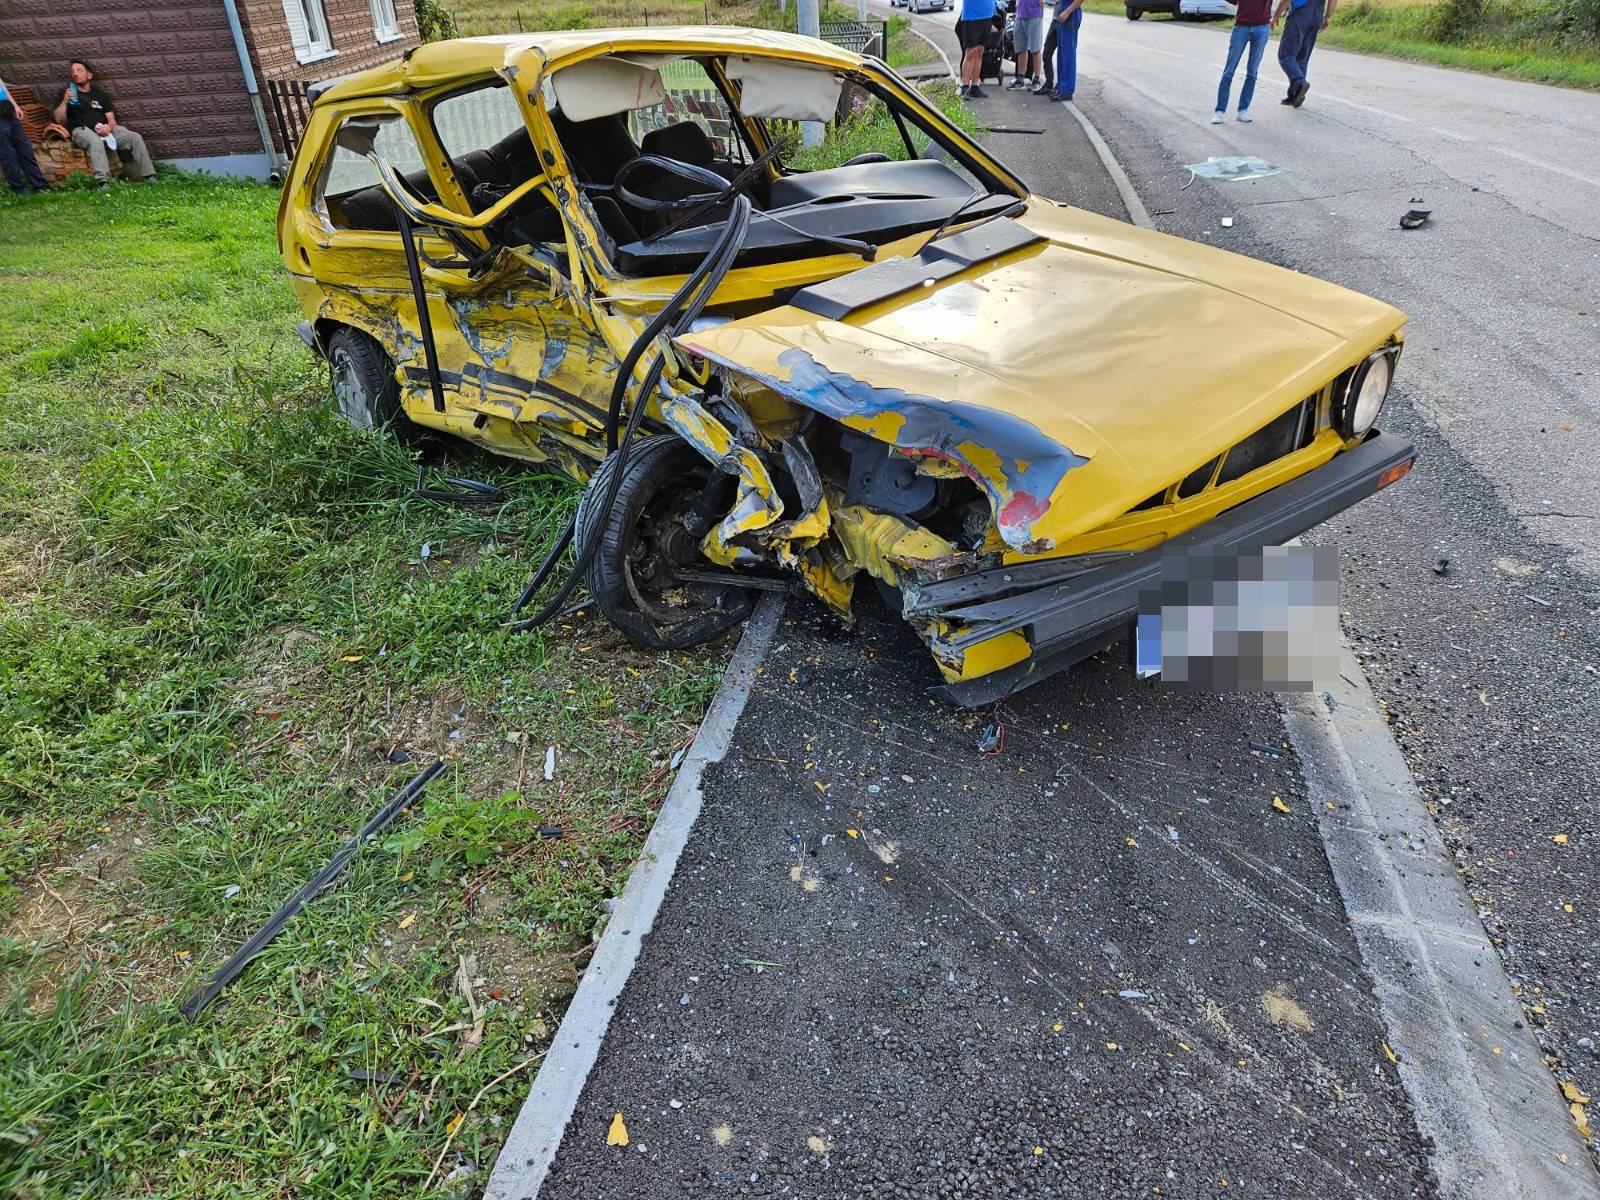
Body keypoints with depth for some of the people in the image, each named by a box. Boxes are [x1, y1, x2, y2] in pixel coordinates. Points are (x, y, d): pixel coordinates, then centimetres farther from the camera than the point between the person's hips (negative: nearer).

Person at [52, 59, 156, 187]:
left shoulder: (99, 93, 22)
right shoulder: (67, 92, 13)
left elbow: (111, 118, 14)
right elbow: (59, 119, 4)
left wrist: (109, 127, -10)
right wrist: (65, 101, -11)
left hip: (104, 129, 4)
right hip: (82, 130, -4)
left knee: (135, 137, -18)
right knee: (95, 141, -39)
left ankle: (149, 176, -25)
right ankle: (103, 182, -54)